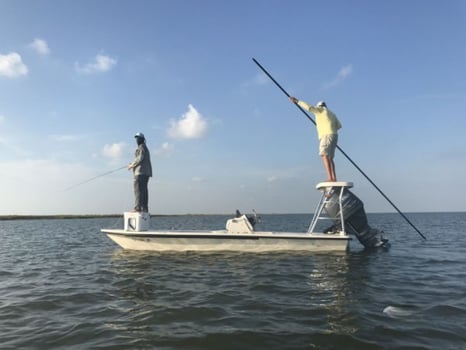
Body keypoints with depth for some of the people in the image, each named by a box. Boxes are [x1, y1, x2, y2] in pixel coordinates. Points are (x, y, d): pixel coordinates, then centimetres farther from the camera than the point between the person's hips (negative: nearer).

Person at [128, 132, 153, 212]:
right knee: (144, 190, 7)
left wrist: (131, 165, -5)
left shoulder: (141, 147, -5)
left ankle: (138, 207, -16)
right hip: (146, 172, 10)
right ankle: (145, 208, 6)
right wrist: (132, 163, 17)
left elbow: (140, 158, -15)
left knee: (138, 189, -12)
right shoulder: (145, 148, 25)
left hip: (141, 171, -10)